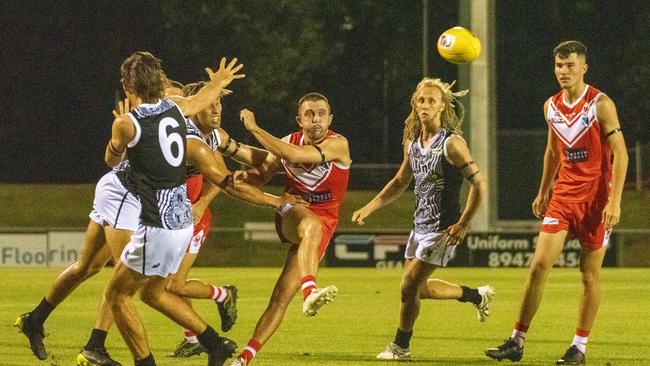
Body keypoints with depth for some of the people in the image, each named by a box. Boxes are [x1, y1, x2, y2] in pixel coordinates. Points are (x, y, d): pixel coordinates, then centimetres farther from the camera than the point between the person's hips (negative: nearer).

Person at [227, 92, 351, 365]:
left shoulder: (338, 145, -11)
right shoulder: (289, 141, 4)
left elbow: (295, 155, -26)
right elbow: (261, 175, 16)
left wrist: (254, 128, -22)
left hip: (323, 224, -1)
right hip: (291, 215, 1)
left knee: (282, 297, -9)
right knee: (312, 225, -39)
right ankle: (309, 292, -60)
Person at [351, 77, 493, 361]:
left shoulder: (451, 143, -17)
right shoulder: (412, 142, 6)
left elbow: (478, 183, -17)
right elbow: (400, 183, 19)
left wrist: (463, 225, -21)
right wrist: (369, 208, 10)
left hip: (443, 227, -8)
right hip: (420, 223, 8)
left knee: (410, 286, -7)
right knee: (418, 288, 16)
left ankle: (400, 347, 10)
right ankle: (477, 296, 35)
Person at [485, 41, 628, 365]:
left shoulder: (600, 105, -10)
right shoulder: (551, 106, 7)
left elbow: (620, 153, -11)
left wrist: (615, 201, -18)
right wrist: (543, 191, 20)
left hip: (595, 198, -4)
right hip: (563, 195, 4)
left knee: (590, 273, 2)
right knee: (539, 264, -5)